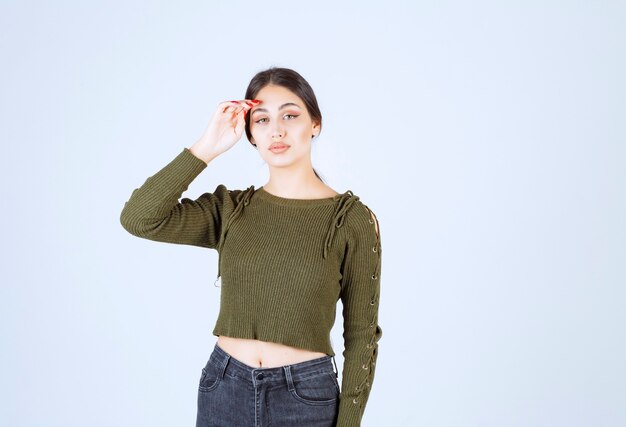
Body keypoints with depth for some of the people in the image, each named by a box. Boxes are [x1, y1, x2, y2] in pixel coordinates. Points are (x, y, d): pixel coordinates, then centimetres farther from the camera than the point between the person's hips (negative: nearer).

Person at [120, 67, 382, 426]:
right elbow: (139, 219, -14)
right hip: (224, 390, 3)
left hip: (306, 395, -2)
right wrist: (208, 148, -13)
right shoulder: (230, 208, 1)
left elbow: (361, 335, -5)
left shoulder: (353, 219, -8)